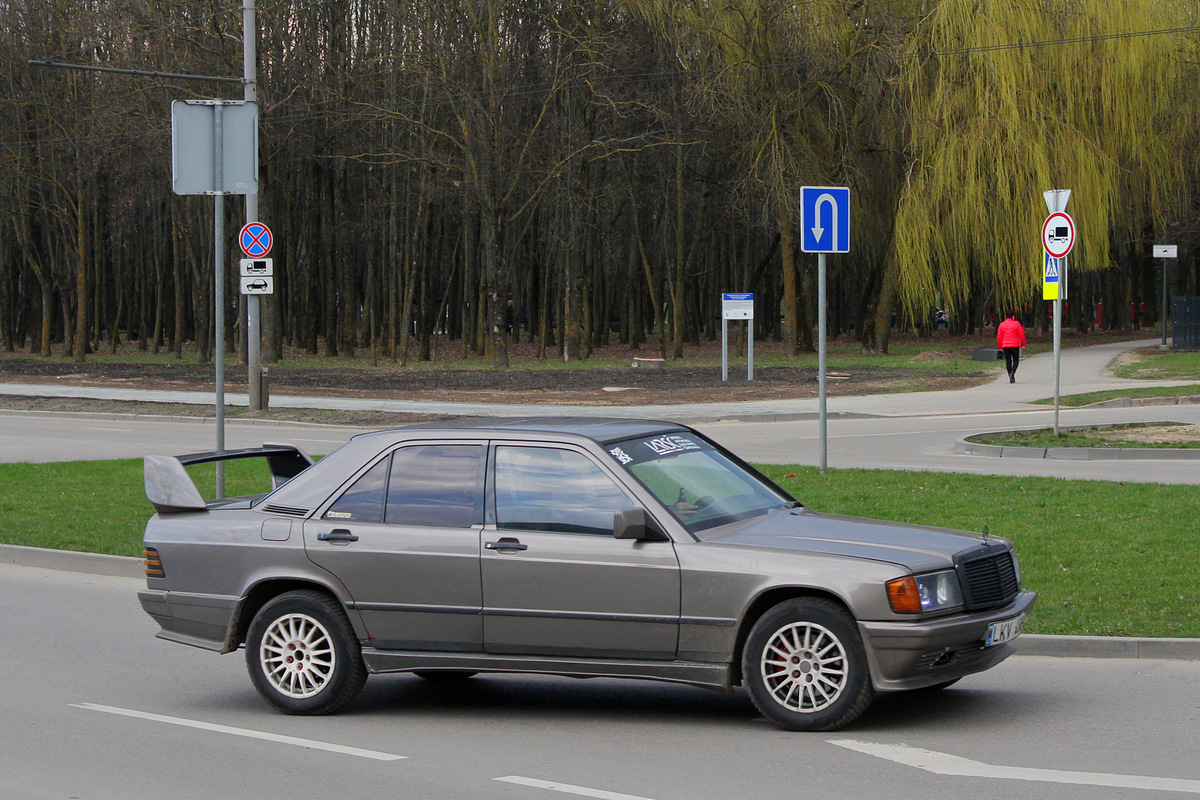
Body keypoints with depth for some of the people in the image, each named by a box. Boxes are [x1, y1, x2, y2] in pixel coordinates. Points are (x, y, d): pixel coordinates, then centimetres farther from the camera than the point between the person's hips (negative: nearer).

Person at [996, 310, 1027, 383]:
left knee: (1008, 362, 7)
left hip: (1005, 346, 2)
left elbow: (999, 337, 5)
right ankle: (1012, 372, -20)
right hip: (1015, 345, -2)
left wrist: (1000, 347, 13)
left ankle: (1011, 378, 5)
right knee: (1016, 361, 6)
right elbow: (1021, 335, -2)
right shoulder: (1016, 324, -2)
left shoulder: (1001, 325, 5)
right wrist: (1023, 344, 8)